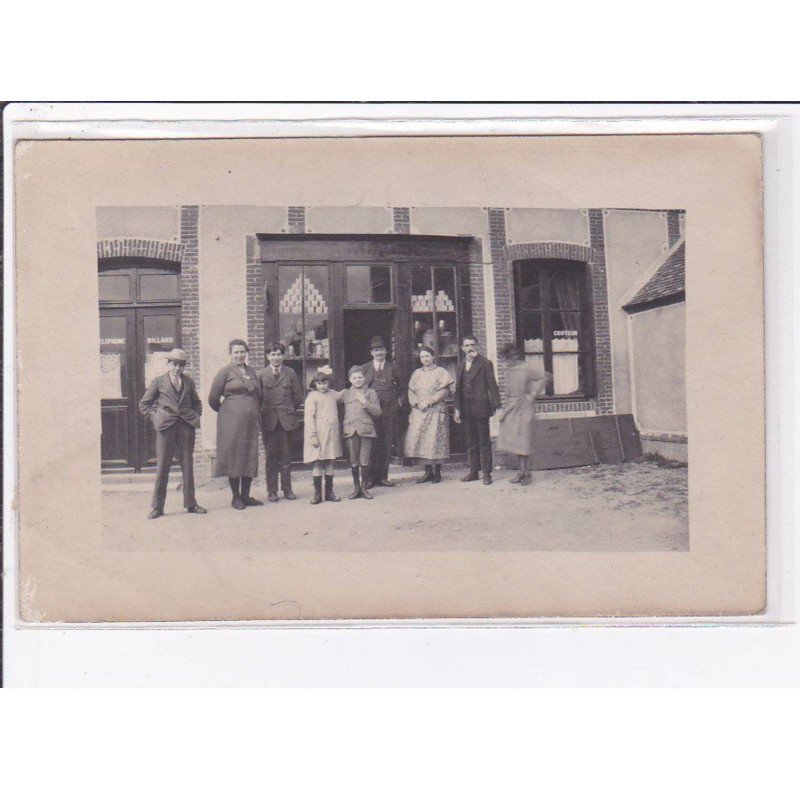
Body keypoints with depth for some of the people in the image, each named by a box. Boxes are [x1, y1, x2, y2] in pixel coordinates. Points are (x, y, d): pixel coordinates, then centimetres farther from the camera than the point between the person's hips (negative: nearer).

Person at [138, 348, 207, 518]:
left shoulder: (188, 382, 13)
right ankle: (157, 507, 3)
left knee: (188, 466, 7)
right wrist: (155, 417, -1)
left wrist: (196, 415, 8)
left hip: (186, 427, 3)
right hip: (166, 427, -3)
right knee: (162, 467, -2)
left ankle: (190, 503, 15)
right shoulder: (158, 382, 5)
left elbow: (197, 402, 25)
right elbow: (143, 404, 9)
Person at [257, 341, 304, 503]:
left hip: (286, 420, 1)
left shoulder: (290, 373, 6)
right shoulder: (261, 374, 3)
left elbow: (298, 397, 10)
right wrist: (263, 413, 1)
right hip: (268, 421, -1)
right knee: (271, 457, 2)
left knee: (285, 457, 5)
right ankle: (272, 491, 8)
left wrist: (289, 411, 10)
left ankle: (287, 489, 14)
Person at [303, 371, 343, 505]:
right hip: (318, 435, -5)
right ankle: (317, 494, 3)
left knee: (330, 463, 8)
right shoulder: (312, 397, -5)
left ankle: (329, 492, 15)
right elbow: (309, 417, -10)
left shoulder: (332, 394, 11)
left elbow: (343, 394, 33)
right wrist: (312, 436, -16)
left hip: (332, 434, 5)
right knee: (317, 463, -2)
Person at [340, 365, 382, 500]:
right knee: (353, 461, 4)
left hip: (366, 429, -2)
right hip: (350, 430, 2)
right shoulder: (345, 393, 13)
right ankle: (356, 487, 14)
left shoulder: (370, 393, 7)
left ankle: (364, 487, 8)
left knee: (364, 461, -4)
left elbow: (377, 412, 0)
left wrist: (365, 402, -10)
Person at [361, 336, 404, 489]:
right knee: (373, 444, -6)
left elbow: (402, 388, 20)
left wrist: (399, 400, 5)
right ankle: (372, 477, -1)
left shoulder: (392, 368, 13)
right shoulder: (365, 368, 8)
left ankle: (383, 477, 10)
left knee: (388, 444, 3)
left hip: (390, 410, 2)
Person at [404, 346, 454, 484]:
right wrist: (417, 403, -8)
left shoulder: (440, 372, 2)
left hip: (436, 411, -4)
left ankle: (437, 472, 3)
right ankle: (428, 472, 4)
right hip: (419, 411, 4)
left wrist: (429, 401, -15)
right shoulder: (416, 373, 16)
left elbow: (444, 391, -7)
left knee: (435, 440, -7)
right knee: (418, 440, -2)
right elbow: (411, 392, 11)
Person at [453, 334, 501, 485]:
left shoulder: (485, 363, -4)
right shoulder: (462, 365, 13)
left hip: (481, 407, -6)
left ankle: (487, 473, 2)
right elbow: (458, 389, 14)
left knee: (484, 442, -1)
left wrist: (496, 406, -12)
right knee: (472, 442, 12)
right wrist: (457, 408, 7)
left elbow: (492, 385, -7)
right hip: (467, 409, 6)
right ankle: (474, 471, 19)